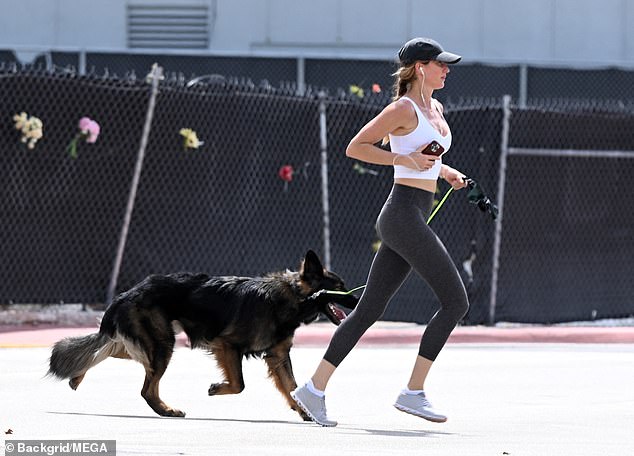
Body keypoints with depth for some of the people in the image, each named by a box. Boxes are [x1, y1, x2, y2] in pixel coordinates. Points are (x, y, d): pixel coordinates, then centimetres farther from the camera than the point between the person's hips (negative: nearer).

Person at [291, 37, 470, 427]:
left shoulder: (435, 109, 17)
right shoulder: (404, 109, -10)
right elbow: (355, 147, -9)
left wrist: (445, 170, 14)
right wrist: (405, 159, -16)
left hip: (414, 218, 9)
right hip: (404, 214, -9)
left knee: (369, 310, 7)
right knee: (456, 301, -9)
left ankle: (315, 389, 8)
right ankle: (414, 392, -7)